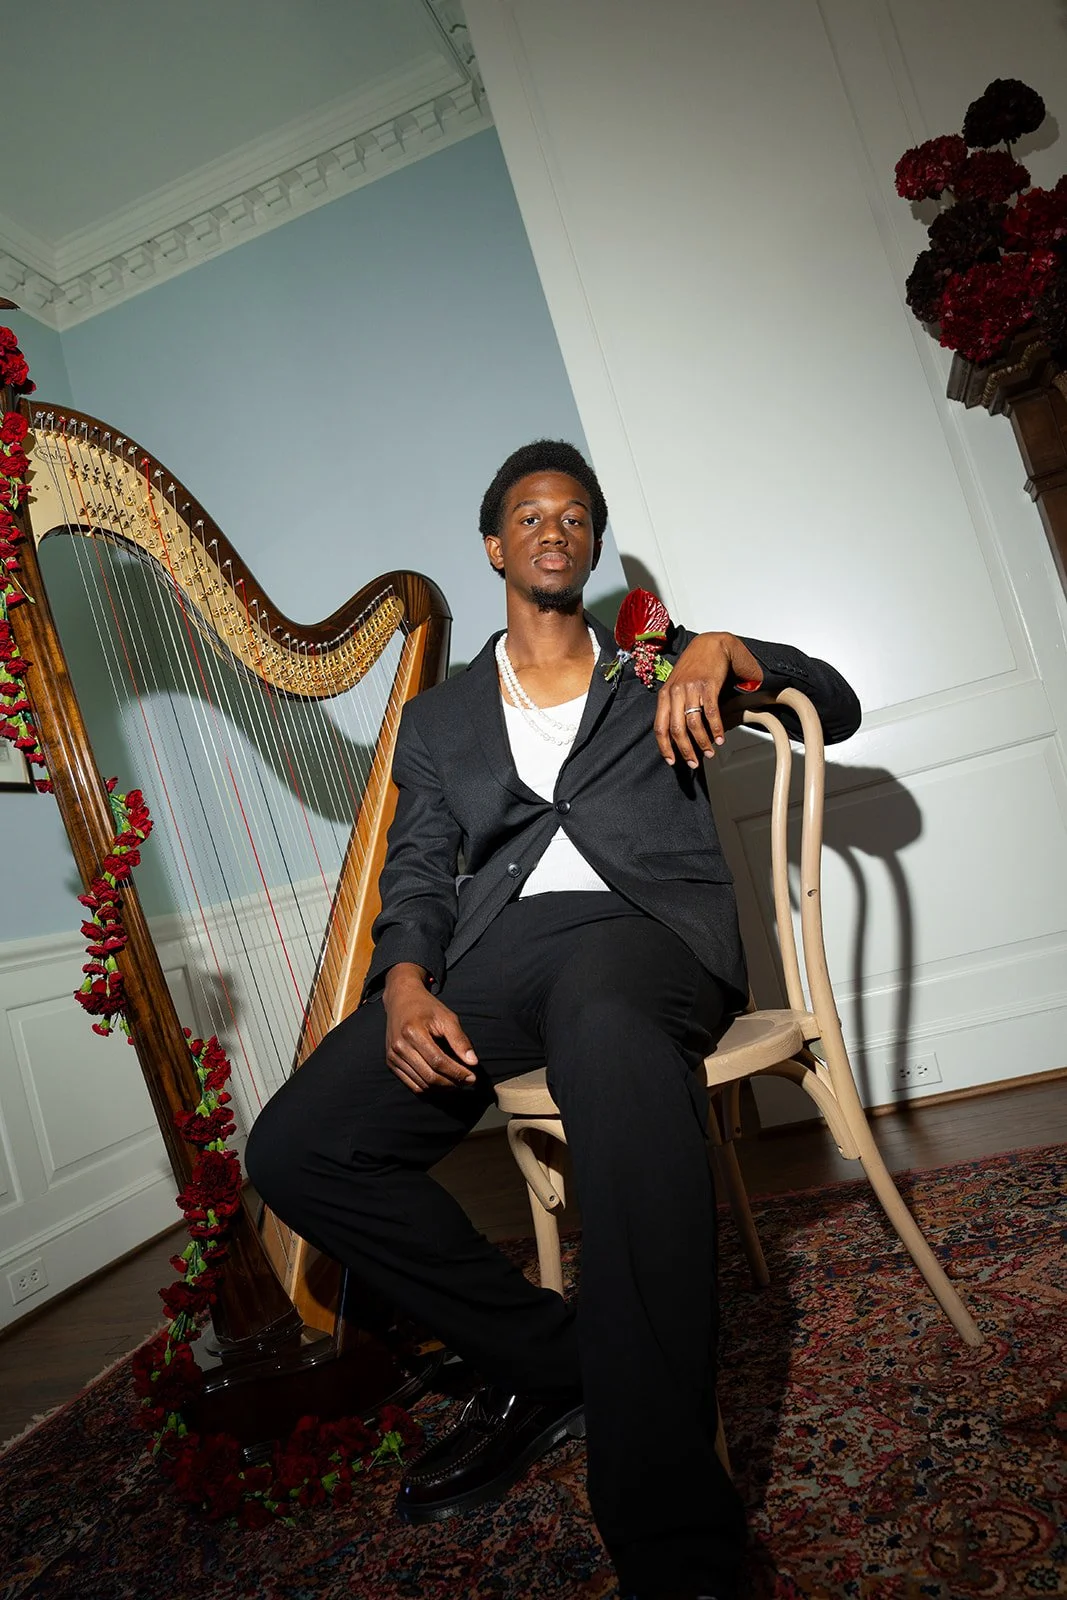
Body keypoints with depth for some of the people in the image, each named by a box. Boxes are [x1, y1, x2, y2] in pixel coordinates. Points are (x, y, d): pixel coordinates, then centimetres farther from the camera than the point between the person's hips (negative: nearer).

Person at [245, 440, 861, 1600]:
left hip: (646, 925, -2)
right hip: (493, 951, 3)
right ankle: (549, 1357, -1)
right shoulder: (436, 720, 25)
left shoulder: (655, 662, 24)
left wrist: (727, 655, -4)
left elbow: (837, 707, 18)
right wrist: (404, 985, -8)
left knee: (602, 1017, -40)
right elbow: (416, 880, 15)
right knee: (293, 1149, -19)